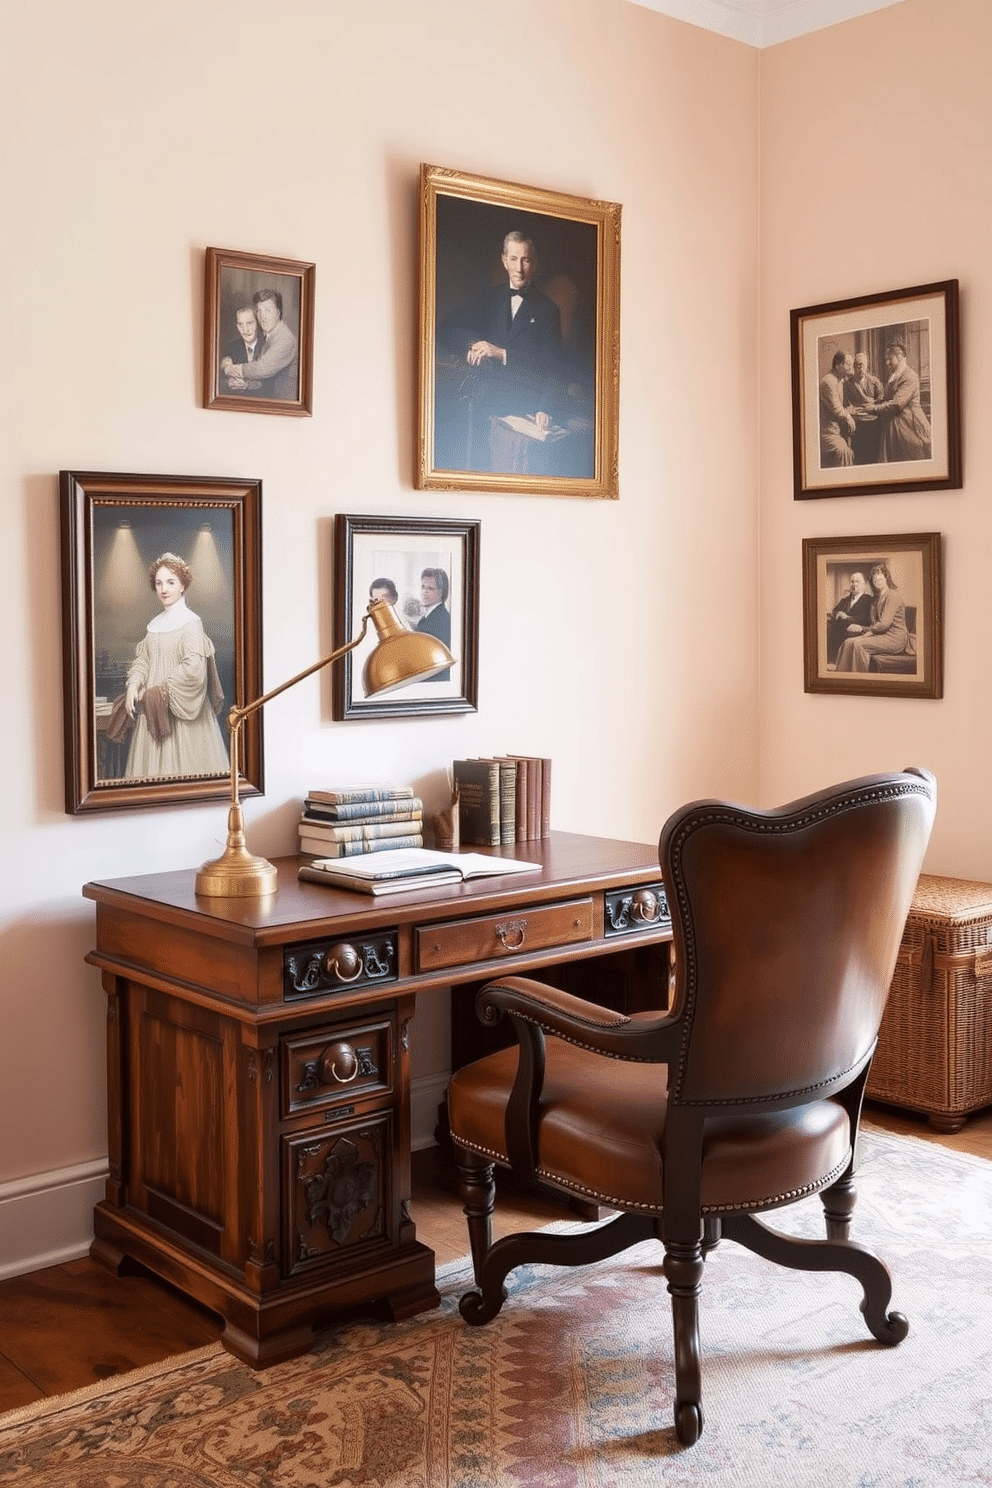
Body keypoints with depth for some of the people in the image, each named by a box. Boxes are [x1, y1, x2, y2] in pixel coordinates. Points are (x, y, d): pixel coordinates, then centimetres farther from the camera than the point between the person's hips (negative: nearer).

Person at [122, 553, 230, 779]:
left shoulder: (191, 622, -9)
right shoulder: (155, 624, 13)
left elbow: (193, 669, -18)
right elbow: (142, 659, 13)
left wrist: (158, 693, -13)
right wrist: (133, 686, -7)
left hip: (178, 709, -7)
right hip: (152, 710, 7)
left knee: (181, 763, -3)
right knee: (154, 764, 7)